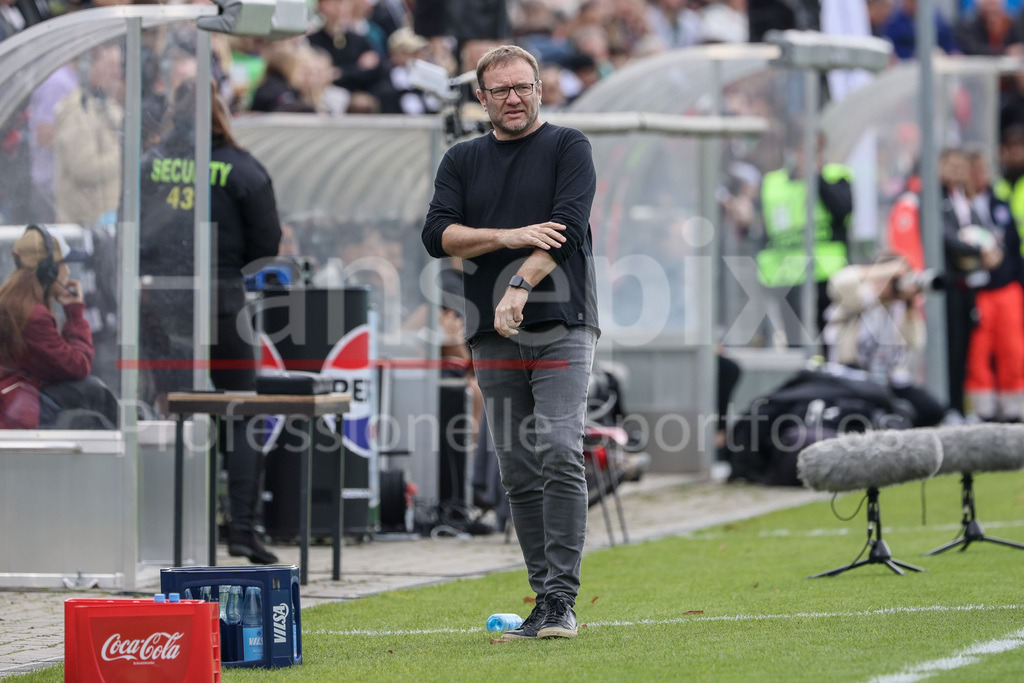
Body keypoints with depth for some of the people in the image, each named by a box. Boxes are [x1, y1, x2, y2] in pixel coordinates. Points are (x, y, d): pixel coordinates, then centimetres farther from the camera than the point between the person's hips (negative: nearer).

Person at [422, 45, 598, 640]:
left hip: (562, 329, -4)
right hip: (495, 339, 4)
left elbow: (567, 225, -9)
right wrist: (509, 237, -11)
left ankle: (562, 601, -17)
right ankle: (544, 601, 8)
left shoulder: (568, 148, 5)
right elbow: (438, 234, 3)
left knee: (560, 457, -16)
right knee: (520, 474, 4)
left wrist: (519, 287, -20)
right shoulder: (463, 161, 16)